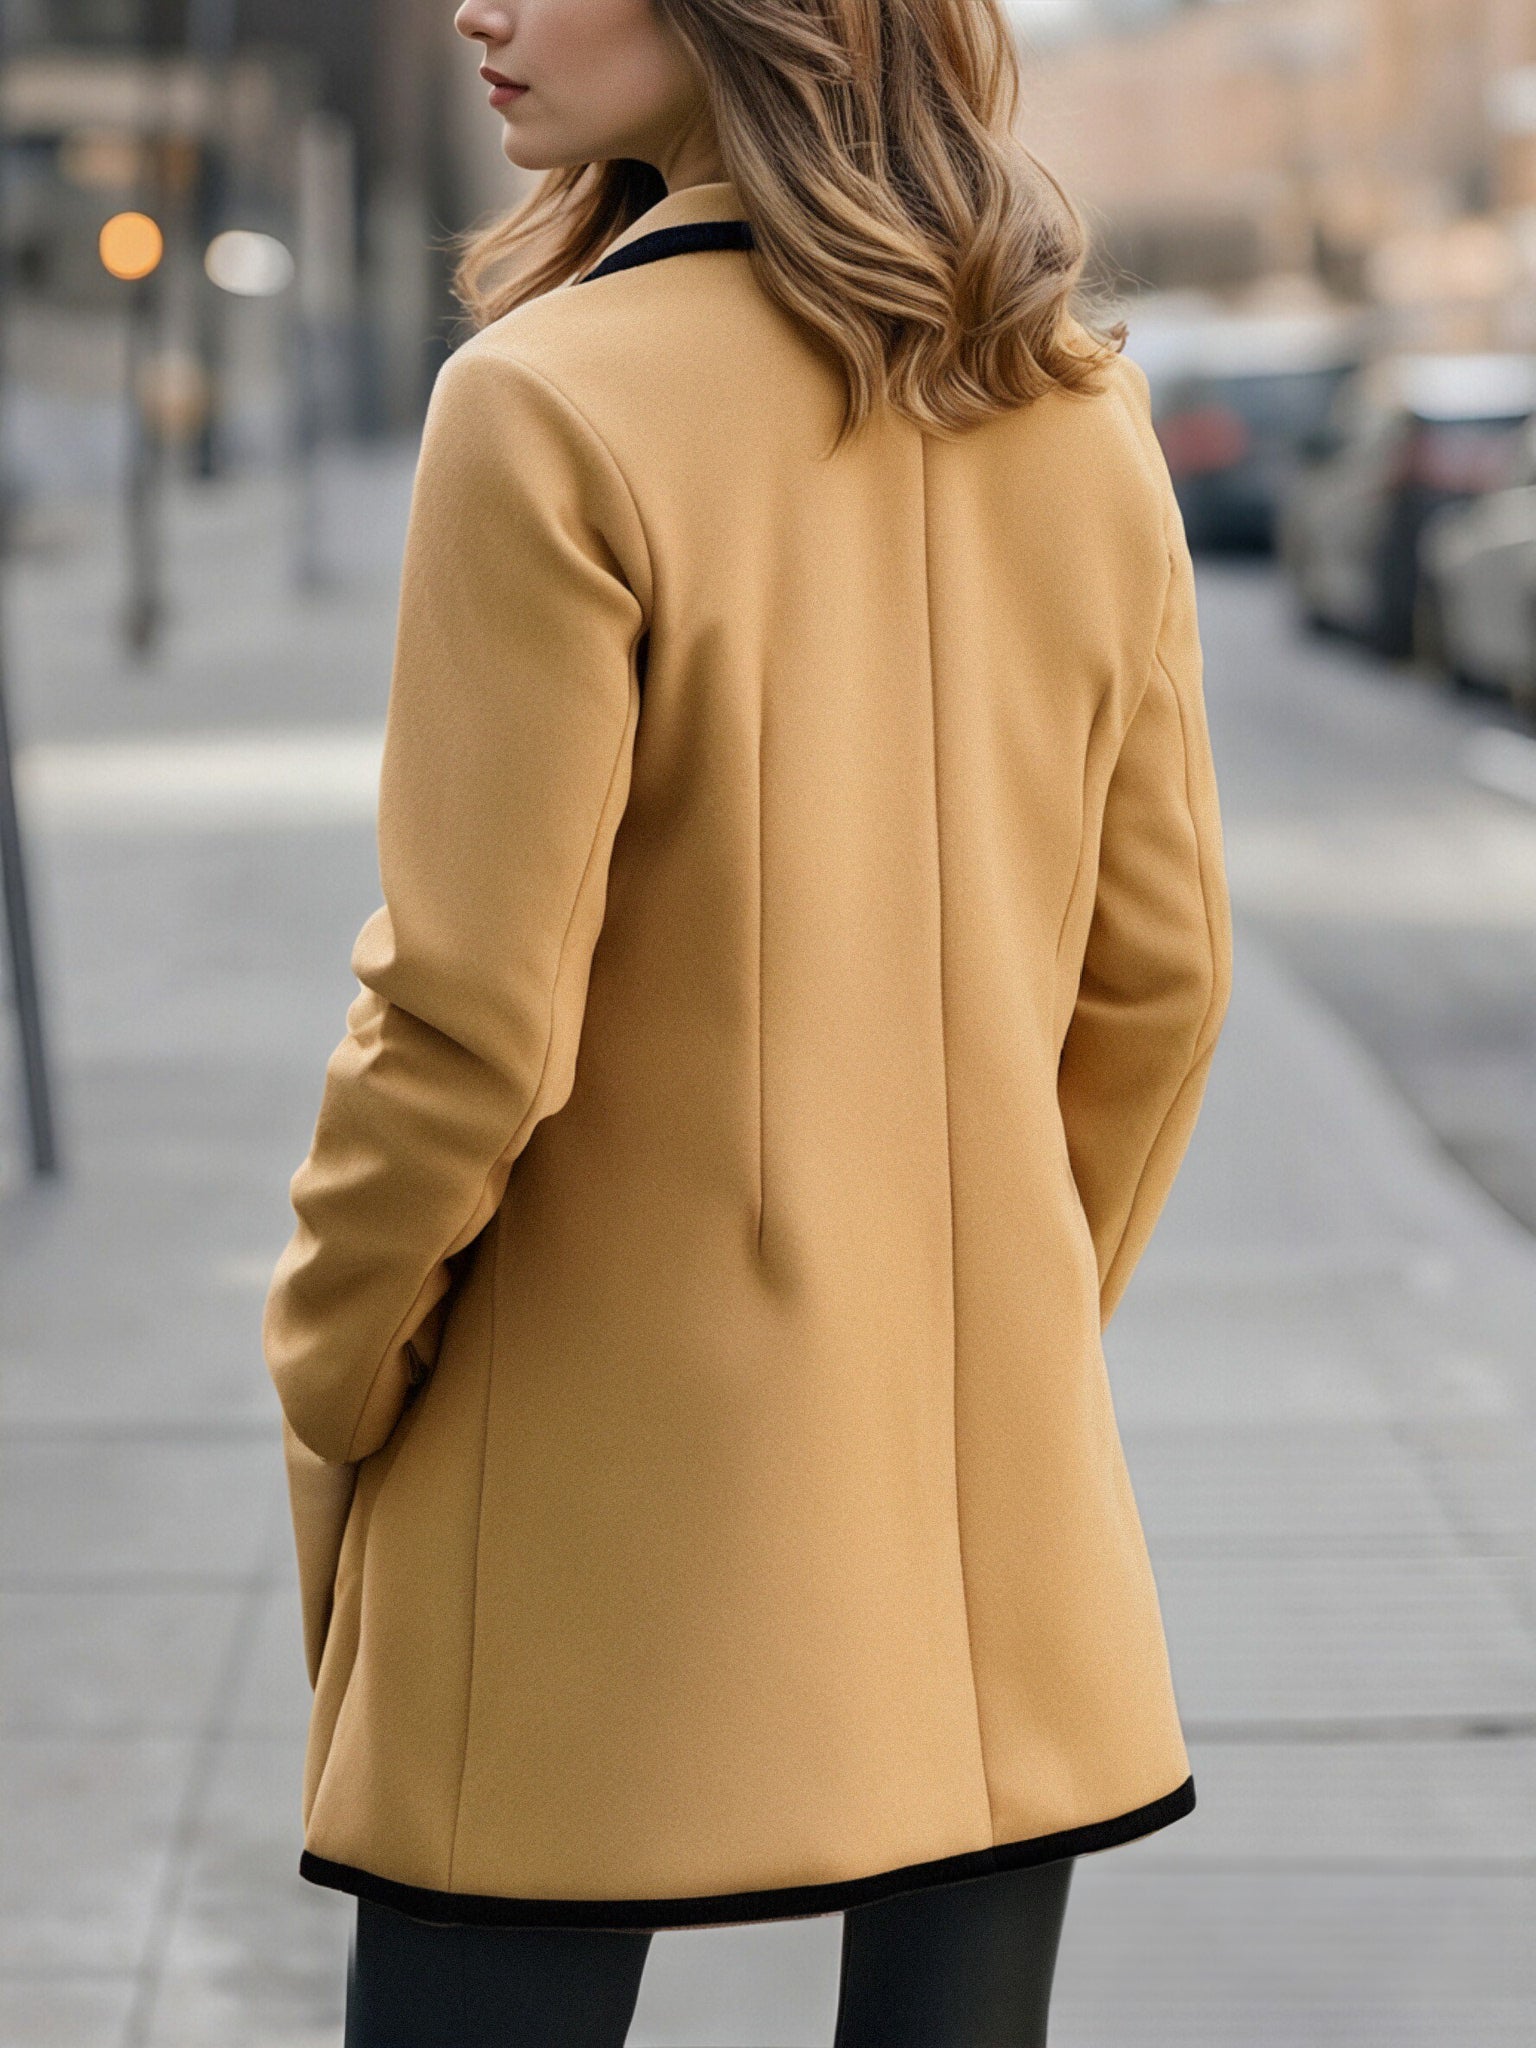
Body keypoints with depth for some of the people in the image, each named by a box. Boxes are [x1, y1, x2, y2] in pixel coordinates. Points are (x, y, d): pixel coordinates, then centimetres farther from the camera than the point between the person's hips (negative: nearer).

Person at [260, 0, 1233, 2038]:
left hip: (607, 1506, -5)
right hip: (995, 1508, 6)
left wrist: (327, 1384, 0)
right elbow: (1161, 975, 9)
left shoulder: (556, 413, -16)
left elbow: (475, 1017, -15)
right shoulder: (1080, 421, 3)